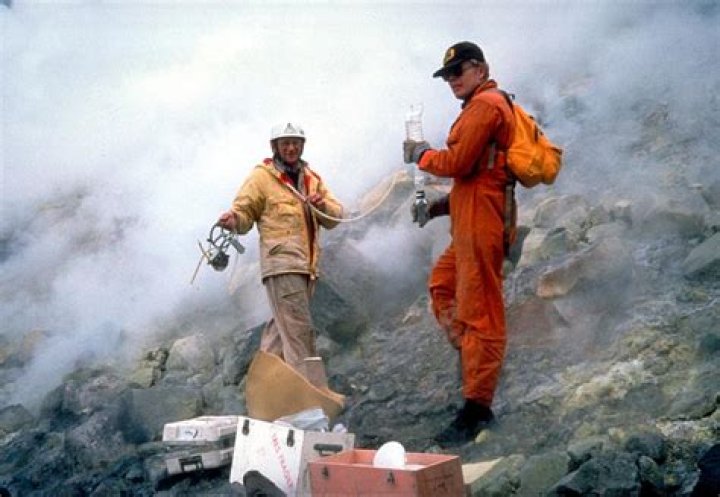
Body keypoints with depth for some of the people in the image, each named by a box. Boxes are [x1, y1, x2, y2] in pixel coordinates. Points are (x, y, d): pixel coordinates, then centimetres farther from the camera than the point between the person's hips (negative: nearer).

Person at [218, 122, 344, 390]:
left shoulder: (312, 178, 20)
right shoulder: (262, 176, 3)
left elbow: (334, 217, 16)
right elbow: (245, 211, 0)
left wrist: (323, 205, -6)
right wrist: (233, 220, -22)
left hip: (306, 266, 7)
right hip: (281, 264, -7)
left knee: (283, 327, 15)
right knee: (299, 329, -12)